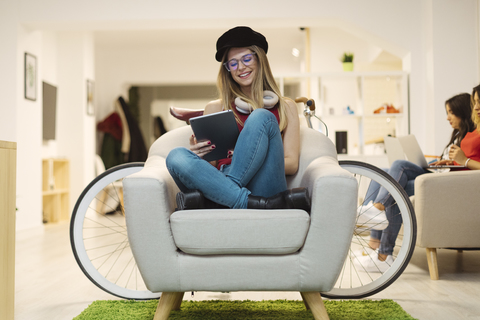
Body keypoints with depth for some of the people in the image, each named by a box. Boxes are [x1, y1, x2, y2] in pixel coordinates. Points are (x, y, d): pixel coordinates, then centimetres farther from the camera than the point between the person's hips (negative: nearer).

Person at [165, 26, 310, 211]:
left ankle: (202, 198, -30)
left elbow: (292, 164, 10)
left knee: (262, 117, -23)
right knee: (176, 156, -26)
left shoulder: (286, 107, 21)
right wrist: (198, 155, -6)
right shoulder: (215, 108, 23)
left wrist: (254, 158, -9)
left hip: (265, 187, -1)